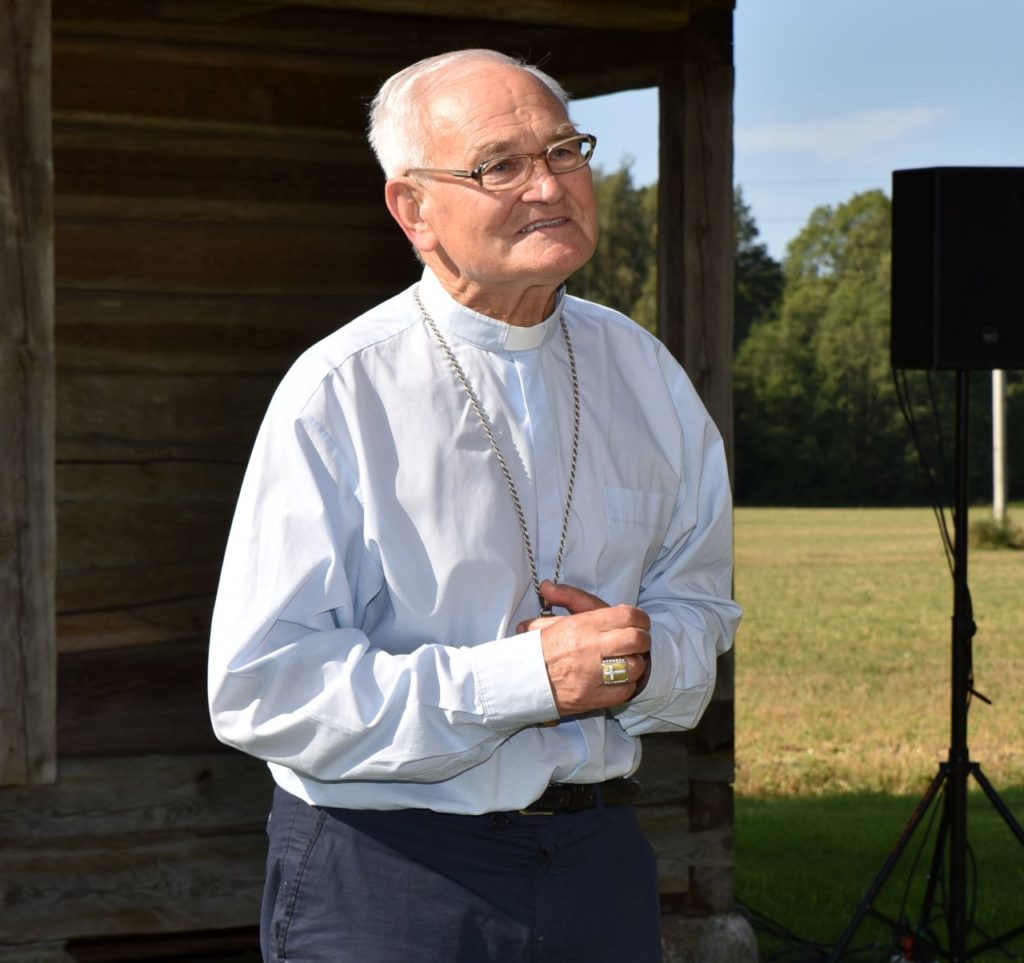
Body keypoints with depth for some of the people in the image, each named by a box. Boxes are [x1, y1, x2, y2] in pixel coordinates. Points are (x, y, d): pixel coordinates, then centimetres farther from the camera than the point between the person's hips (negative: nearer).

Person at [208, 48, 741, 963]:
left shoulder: (642, 373, 5)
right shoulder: (335, 396, -13)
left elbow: (700, 601, 13)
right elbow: (261, 690, -17)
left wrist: (641, 658, -11)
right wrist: (522, 678, -22)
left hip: (597, 858, 5)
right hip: (384, 879, -4)